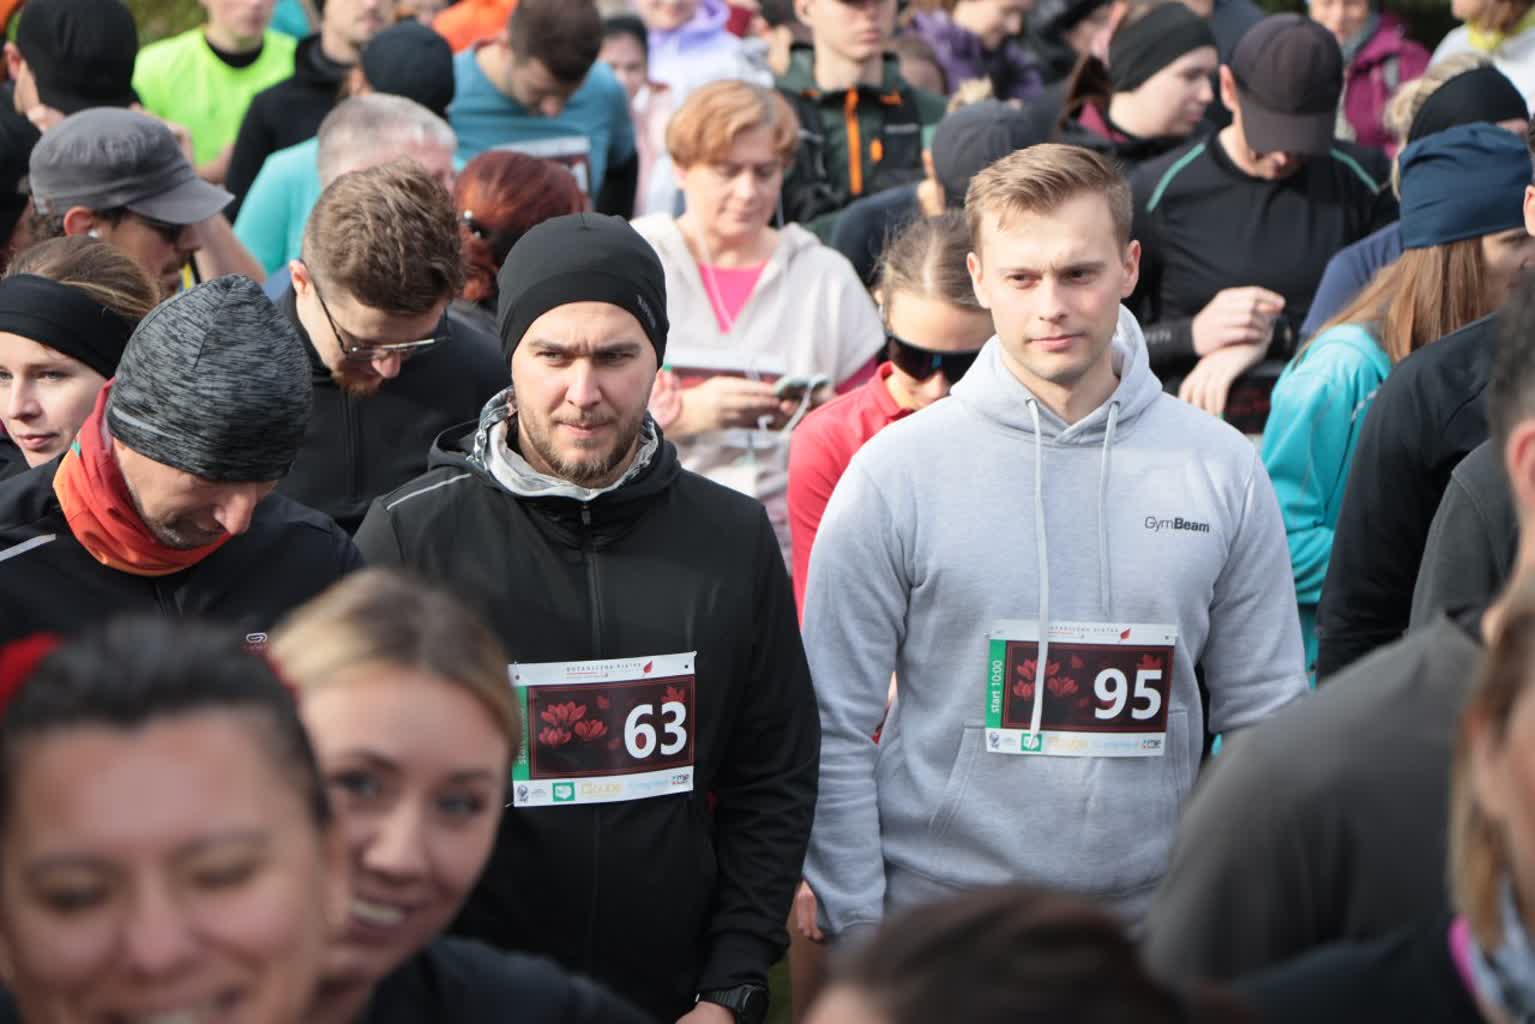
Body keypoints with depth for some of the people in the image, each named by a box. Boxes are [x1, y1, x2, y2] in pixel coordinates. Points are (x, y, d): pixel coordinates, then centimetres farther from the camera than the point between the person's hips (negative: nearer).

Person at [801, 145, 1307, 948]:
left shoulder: (1222, 469, 2)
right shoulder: (897, 471, -5)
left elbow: (1266, 718, 7)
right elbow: (836, 730, -3)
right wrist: (857, 935, -7)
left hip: (1151, 914, 2)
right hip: (939, 926, -2)